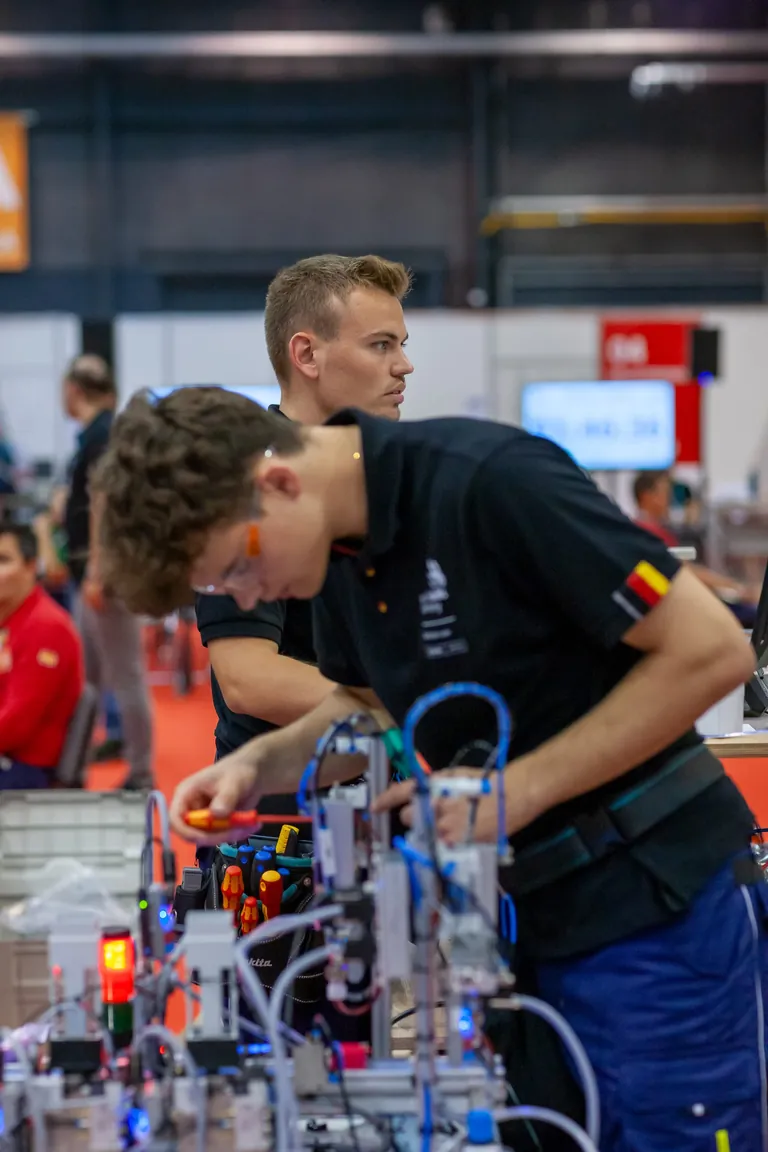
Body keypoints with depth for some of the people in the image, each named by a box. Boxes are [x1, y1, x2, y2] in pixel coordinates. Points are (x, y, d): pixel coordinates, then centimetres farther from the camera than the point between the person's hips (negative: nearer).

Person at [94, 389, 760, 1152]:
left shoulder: (494, 483, -22)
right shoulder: (342, 545, 2)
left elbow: (712, 649, -21)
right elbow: (370, 707, 19)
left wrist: (521, 787, -20)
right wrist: (258, 765, 0)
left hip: (662, 908, -8)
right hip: (552, 920, 8)